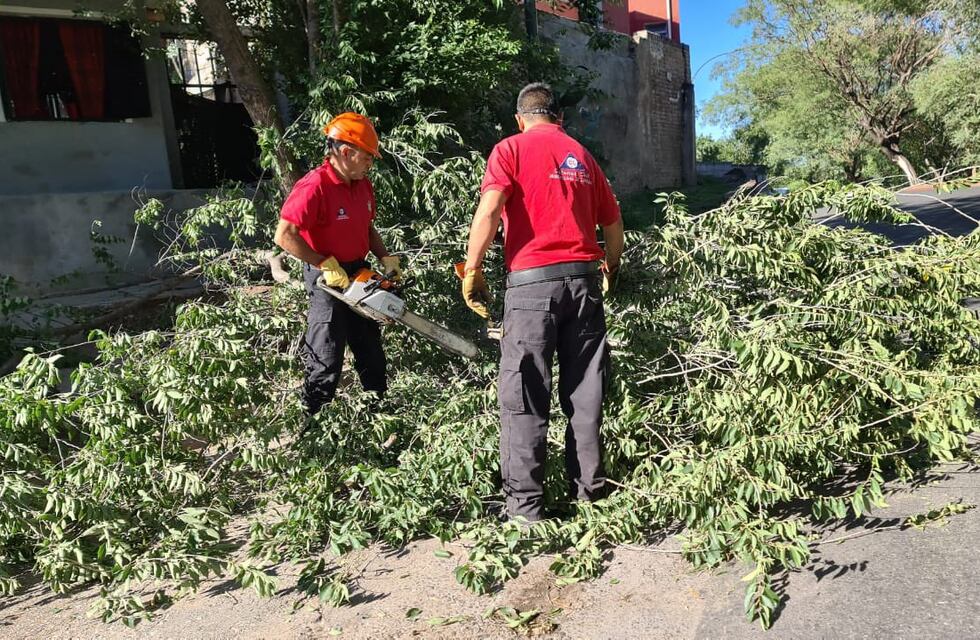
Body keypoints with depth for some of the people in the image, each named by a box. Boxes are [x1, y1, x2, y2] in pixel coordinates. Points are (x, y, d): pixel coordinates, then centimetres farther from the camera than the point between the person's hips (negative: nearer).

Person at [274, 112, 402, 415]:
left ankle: (380, 406, 37)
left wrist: (385, 258, 4)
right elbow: (284, 236, -26)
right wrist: (326, 265, -23)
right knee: (327, 360, 1)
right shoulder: (313, 187, -22)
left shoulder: (362, 184, 5)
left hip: (359, 275, 8)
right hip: (328, 281, -8)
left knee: (371, 350, 20)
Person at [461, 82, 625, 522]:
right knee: (584, 391, 11)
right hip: (584, 278, 5)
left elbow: (489, 210, -13)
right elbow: (613, 223, 19)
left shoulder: (511, 149, 3)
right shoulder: (581, 155, 18)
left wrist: (472, 270, -7)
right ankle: (588, 488, 18)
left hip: (533, 280, -4)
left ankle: (524, 504, 1)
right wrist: (611, 268, 35)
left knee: (524, 395, 0)